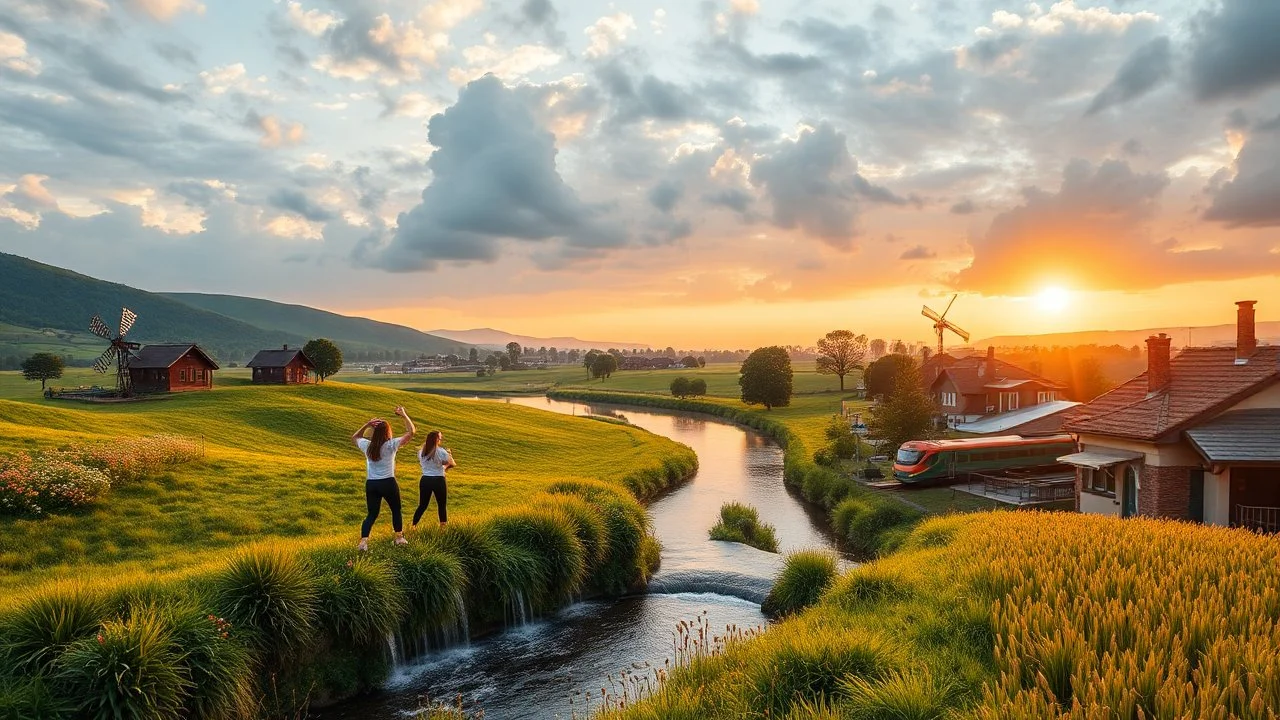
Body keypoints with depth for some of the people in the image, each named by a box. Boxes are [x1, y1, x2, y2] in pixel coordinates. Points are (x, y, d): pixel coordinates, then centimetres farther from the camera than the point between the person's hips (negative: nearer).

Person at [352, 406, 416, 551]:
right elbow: (411, 431, -9)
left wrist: (366, 425, 8)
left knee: (372, 514, 11)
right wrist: (404, 415, -1)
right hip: (388, 483, -3)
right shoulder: (391, 445, -12)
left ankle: (363, 540, -7)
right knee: (396, 510, 18)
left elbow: (354, 437, 22)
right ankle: (399, 538, 26)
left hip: (371, 484, 3)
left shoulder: (367, 445, -1)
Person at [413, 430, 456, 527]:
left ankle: (413, 526, 9)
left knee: (422, 506, 14)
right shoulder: (441, 452, -11)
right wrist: (450, 455, 17)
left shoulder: (421, 452, 4)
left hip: (425, 480, 4)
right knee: (442, 506, 11)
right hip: (438, 480, -4)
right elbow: (453, 464, -3)